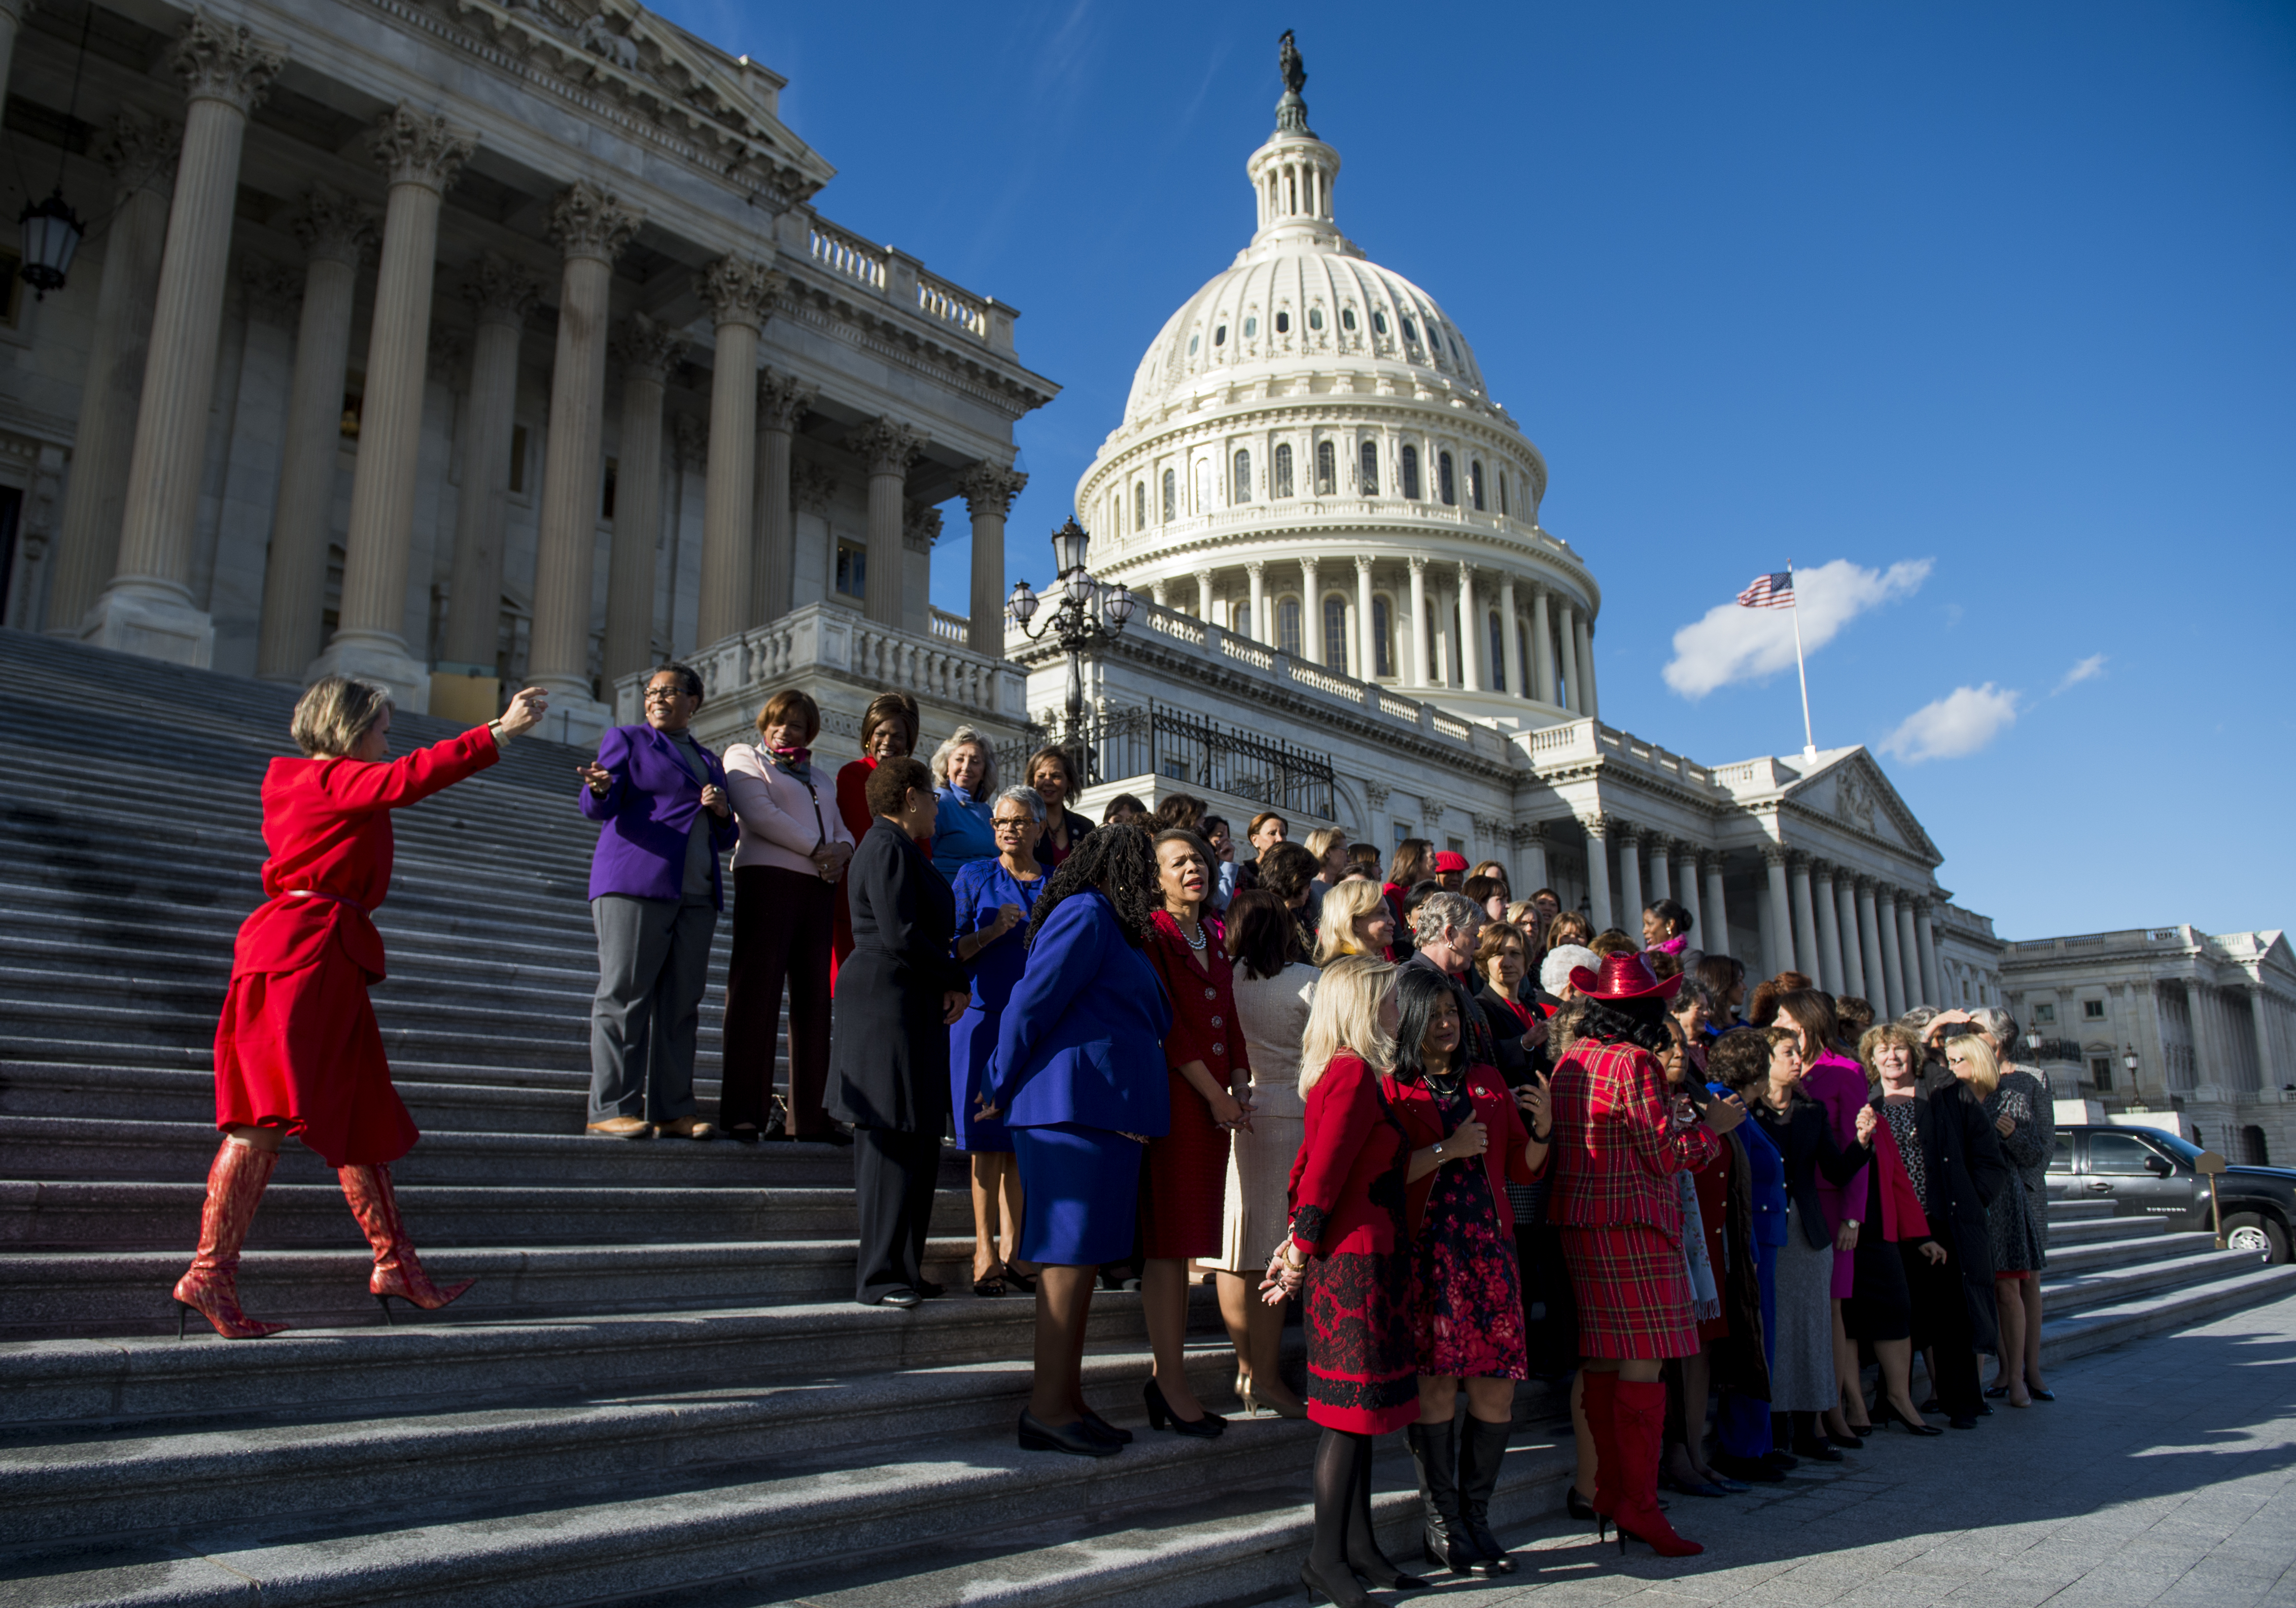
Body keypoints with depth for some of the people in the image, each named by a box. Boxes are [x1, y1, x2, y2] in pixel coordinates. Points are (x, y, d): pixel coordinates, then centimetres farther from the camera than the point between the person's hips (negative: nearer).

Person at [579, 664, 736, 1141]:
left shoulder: (710, 761, 25)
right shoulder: (625, 739, 12)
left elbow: (724, 839, 25)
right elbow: (598, 808, -2)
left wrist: (722, 812, 2)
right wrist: (599, 787, -26)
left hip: (696, 896, 5)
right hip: (635, 885, -5)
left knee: (681, 1003, 1)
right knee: (624, 995, -8)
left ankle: (672, 1110, 3)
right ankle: (610, 1110, -6)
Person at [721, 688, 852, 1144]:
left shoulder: (817, 778, 28)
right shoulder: (744, 757, 11)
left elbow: (841, 829, 20)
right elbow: (759, 813, -5)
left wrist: (841, 851, -4)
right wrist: (816, 849, -9)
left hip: (818, 886, 6)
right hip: (767, 878, -6)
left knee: (813, 997, 0)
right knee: (757, 991, -11)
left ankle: (807, 1117, 1)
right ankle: (744, 1114, -11)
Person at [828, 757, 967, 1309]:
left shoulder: (898, 847, 21)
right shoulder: (889, 848, -11)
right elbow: (900, 934, -19)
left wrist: (948, 981, 8)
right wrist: (954, 981, -9)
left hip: (906, 1007, 11)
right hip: (889, 1000, -11)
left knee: (914, 1138, 11)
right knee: (896, 1136, -8)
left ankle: (899, 1268, 17)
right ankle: (879, 1277, -2)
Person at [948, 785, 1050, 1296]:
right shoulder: (976, 877, 6)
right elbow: (953, 949, 0)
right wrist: (994, 930, -14)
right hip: (985, 1017, -3)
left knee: (1022, 1137, 4)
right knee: (988, 1138, -4)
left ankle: (1010, 1247, 11)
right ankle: (984, 1250, 1)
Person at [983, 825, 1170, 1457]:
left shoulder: (1105, 923, 21)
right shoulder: (1086, 916, -10)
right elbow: (1032, 1003, -13)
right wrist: (1001, 1089, -5)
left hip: (1103, 1112, 10)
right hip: (1078, 1105, -10)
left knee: (1080, 1257, 11)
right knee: (1070, 1256, -6)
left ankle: (1066, 1400, 17)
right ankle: (1048, 1408, 1)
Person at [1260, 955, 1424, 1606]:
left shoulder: (1341, 1073, 14)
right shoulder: (1356, 1074, -17)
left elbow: (1310, 1165, 17)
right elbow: (1322, 1172, -19)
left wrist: (1298, 1243, 13)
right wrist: (1301, 1255, -11)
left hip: (1356, 1263, 10)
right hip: (1358, 1263, -10)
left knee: (1361, 1411, 14)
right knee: (1353, 1410, -1)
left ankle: (1358, 1545, 23)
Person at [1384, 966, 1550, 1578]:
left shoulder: (1488, 1083, 18)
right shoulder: (1391, 1090, 3)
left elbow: (1522, 1170, 18)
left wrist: (1541, 1129, 1)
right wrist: (1446, 1150, -12)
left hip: (1489, 1248, 5)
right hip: (1425, 1249, -4)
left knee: (1497, 1388, 0)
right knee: (1436, 1385, -8)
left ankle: (1476, 1517, 16)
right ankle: (1442, 1526, 7)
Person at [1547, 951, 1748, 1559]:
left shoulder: (1571, 1059, 11)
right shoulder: (1633, 1063, -13)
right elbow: (1664, 1155, -11)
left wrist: (1672, 1116, 22)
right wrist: (1710, 1124, 4)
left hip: (1580, 1218, 8)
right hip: (1631, 1220, -8)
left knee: (1604, 1360, 13)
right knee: (1642, 1361, -4)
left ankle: (1609, 1494, 20)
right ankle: (1639, 1504, -1)